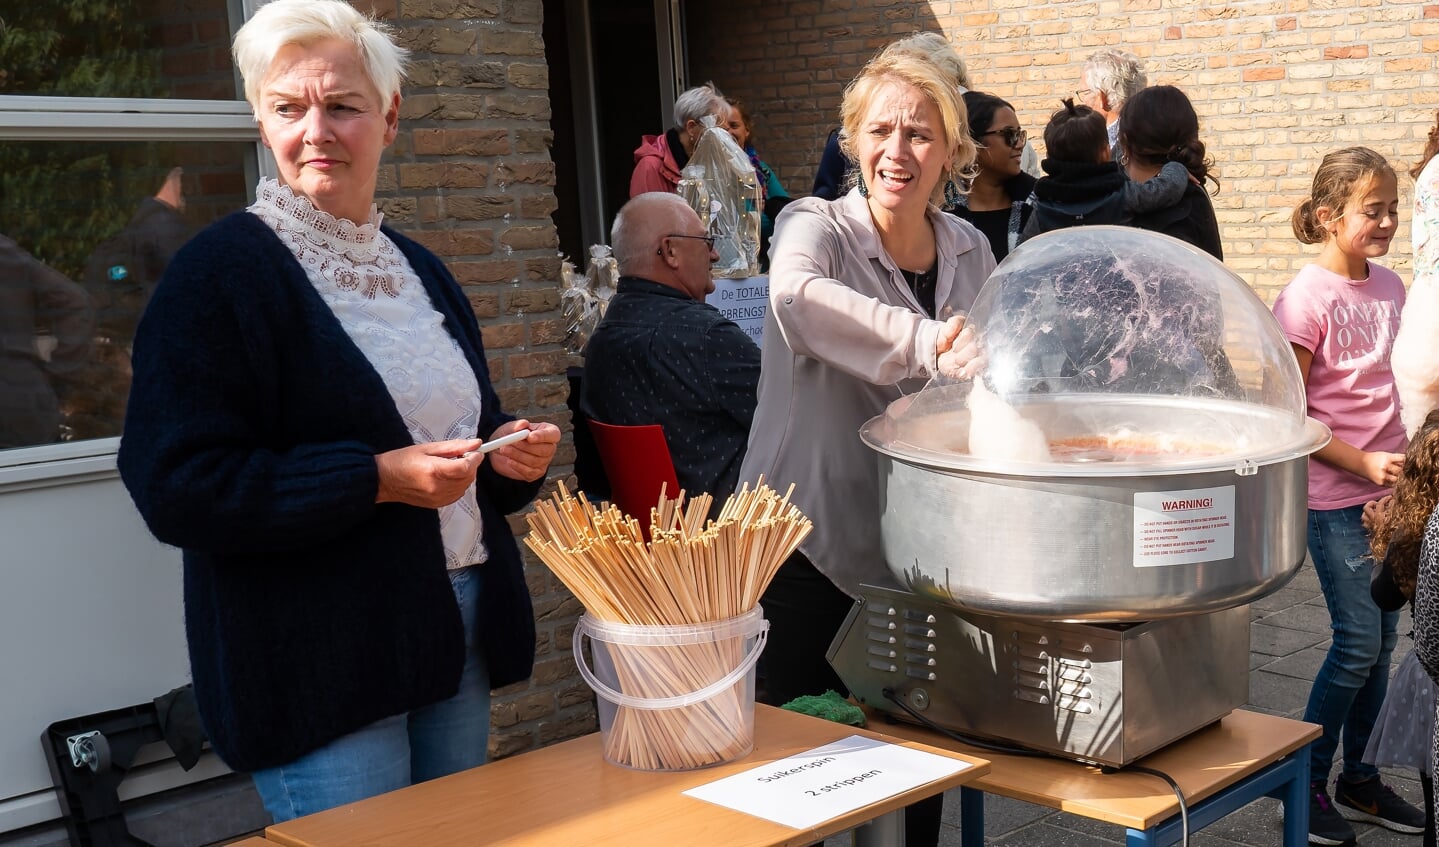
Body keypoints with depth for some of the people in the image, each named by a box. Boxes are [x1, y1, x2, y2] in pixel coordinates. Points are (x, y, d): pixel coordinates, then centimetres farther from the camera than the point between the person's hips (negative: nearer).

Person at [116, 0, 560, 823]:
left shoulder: (419, 270, 12)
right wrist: (376, 478, -22)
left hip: (457, 639, 7)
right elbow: (175, 485, -17)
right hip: (319, 673, -7)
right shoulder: (222, 270, -9)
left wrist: (513, 453, 0)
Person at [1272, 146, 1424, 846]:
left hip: (1391, 486, 7)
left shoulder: (1389, 287, 8)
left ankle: (1359, 777, 24)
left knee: (1379, 640, 11)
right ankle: (1307, 783, 11)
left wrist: (1407, 459, 7)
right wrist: (1362, 463, -16)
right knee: (1358, 643, -4)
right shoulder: (1306, 298, -13)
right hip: (1336, 496, -6)